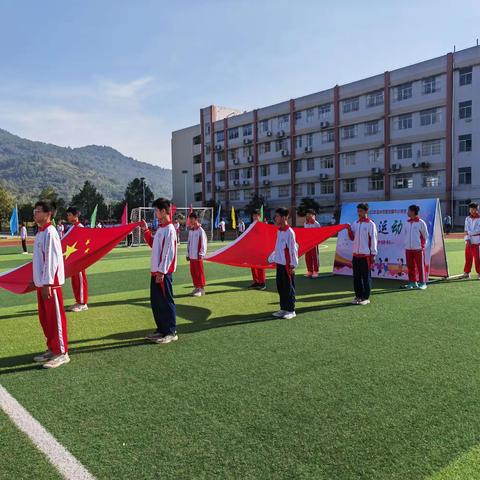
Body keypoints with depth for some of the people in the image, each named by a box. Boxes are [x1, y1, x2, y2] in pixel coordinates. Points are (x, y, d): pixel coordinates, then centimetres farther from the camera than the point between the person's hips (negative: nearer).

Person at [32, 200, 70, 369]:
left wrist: (47, 283, -20)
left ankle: (62, 353, 5)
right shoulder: (40, 232, 13)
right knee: (45, 318, 15)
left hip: (50, 283, -9)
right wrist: (39, 281, 16)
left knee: (55, 318, -2)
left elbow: (52, 259, -19)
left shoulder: (50, 232, -15)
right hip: (41, 282, 9)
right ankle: (52, 349, 26)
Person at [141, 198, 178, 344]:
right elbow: (153, 244, 24)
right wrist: (145, 230, 17)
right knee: (155, 302, 15)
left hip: (163, 273, -9)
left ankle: (171, 333, 7)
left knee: (166, 302, -2)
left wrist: (162, 271, -19)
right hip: (155, 271, 9)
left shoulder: (169, 229, -16)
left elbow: (168, 253, -19)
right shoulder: (160, 228, 13)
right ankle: (161, 329, 26)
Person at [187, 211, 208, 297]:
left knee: (199, 272, -1)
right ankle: (196, 287, 22)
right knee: (193, 272, 11)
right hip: (191, 256, 7)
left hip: (198, 256, -7)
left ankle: (201, 289, 6)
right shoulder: (190, 231, 12)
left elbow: (203, 244, -12)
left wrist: (201, 254, -15)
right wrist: (188, 254, 13)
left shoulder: (201, 231, -10)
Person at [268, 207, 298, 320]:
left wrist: (293, 265, -14)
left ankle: (291, 310, 11)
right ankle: (283, 309, 22)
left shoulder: (289, 232, -15)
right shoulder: (279, 231, 10)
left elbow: (293, 249, -14)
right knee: (280, 286, 12)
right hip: (279, 263, 8)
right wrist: (271, 258, 15)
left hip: (287, 265, -8)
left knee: (289, 287, 1)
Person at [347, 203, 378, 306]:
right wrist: (349, 230, -4)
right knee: (356, 276, 9)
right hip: (355, 253, 6)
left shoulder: (370, 224, -5)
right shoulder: (355, 223, 11)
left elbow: (373, 239, -7)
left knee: (366, 277, 1)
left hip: (366, 254, -5)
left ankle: (366, 297, 8)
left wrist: (373, 254, -10)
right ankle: (358, 296, 18)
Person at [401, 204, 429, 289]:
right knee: (410, 266, 9)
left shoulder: (421, 223, -6)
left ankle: (422, 283, 8)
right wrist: (406, 244, 9)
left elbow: (426, 235, -1)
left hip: (418, 249, -5)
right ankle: (412, 282, 18)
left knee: (420, 266, 0)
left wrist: (423, 246, -3)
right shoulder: (407, 223, 10)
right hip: (408, 249, 6)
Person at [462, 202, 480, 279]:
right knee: (468, 257, 6)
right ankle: (466, 273, 13)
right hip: (469, 240, 4)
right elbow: (466, 230, 4)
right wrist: (467, 239, -6)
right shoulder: (467, 219, 10)